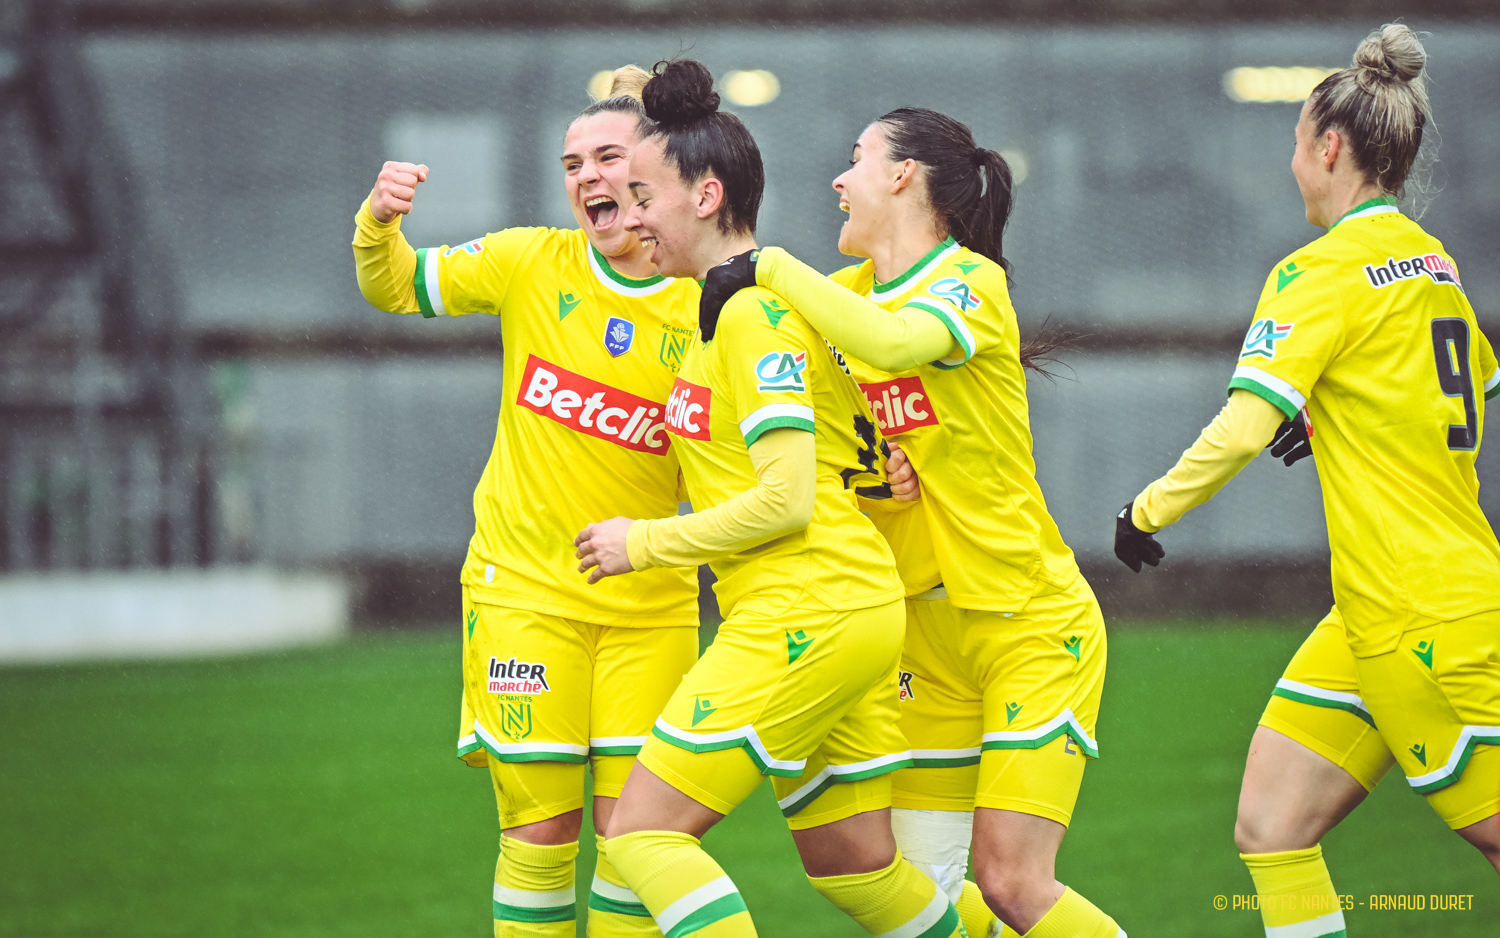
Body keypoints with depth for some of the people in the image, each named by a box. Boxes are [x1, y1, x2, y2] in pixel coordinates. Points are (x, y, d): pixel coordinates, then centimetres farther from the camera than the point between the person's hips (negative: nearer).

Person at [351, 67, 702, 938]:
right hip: (524, 591, -1)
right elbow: (396, 286, 5)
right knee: (541, 829, -3)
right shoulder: (531, 262, -4)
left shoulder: (704, 309, -5)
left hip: (649, 599, 1)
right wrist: (380, 221, -17)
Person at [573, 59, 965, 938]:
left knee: (644, 831, -10)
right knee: (852, 864, 15)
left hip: (803, 617, -10)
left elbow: (786, 499, -20)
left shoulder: (754, 312, -13)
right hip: (858, 610, 10)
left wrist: (646, 542, -9)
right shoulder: (768, 299, 17)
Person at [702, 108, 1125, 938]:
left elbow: (893, 342, -34)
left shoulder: (971, 281, -13)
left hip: (1031, 624, -7)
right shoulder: (852, 293, 9)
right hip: (927, 629, 7)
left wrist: (773, 268, -25)